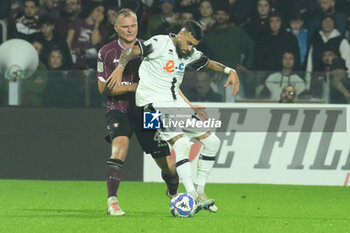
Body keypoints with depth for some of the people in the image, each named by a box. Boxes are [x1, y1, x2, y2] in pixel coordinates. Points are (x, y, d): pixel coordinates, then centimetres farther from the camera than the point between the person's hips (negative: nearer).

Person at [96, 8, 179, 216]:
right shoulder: (107, 53, -3)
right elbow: (104, 88, -6)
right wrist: (132, 87, -17)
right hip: (119, 110, -2)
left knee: (169, 166, 1)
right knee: (120, 145, -32)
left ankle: (173, 194, 35)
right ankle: (112, 201, -30)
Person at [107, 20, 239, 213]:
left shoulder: (189, 54, 13)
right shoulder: (160, 43, -11)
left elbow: (209, 63, 30)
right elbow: (132, 51, -20)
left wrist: (229, 71, 15)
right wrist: (120, 68, -36)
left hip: (175, 103, 9)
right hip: (154, 103, -9)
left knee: (212, 142, 6)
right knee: (181, 142, -28)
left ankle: (199, 192, 13)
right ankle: (192, 196, -29)